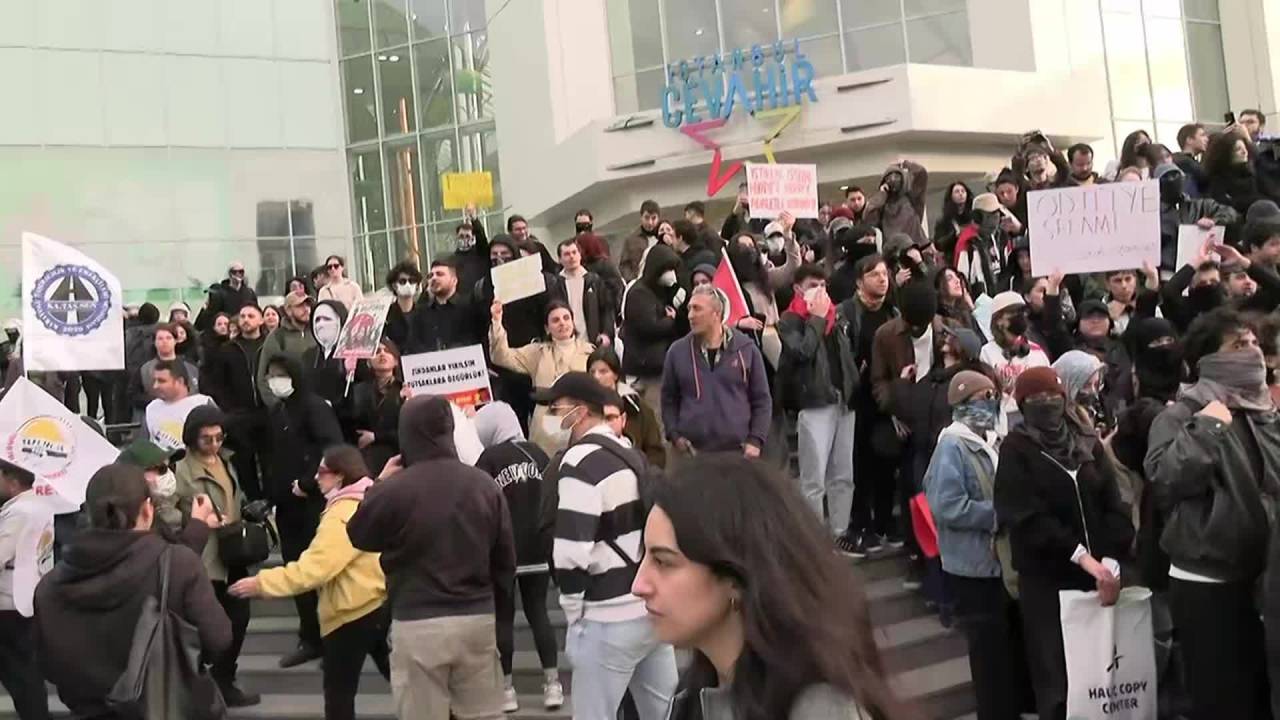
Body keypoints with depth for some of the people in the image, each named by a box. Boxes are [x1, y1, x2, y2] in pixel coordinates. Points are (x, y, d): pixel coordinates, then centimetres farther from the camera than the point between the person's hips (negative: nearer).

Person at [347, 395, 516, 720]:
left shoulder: (392, 489, -14)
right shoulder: (485, 484, 1)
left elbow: (358, 536, 5)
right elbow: (505, 559, 7)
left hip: (418, 625, -4)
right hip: (478, 619, 4)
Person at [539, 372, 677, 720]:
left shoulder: (580, 463, -14)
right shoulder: (632, 455, 13)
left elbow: (571, 552, -19)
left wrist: (574, 614, -7)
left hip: (610, 619, -9)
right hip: (655, 608, 9)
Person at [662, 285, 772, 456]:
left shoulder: (746, 349, 2)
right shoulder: (677, 351, 5)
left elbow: (762, 400, 6)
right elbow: (668, 400, 12)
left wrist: (755, 440, -3)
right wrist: (674, 435, -1)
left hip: (738, 452, 0)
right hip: (692, 452, 1)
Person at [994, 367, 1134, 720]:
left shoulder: (1089, 443, 7)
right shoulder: (1016, 450, -2)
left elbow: (1114, 507, 0)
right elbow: (1027, 516, -13)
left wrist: (1111, 561, -14)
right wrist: (1082, 556, -21)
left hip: (1098, 573, 3)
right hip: (1045, 578, -3)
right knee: (1055, 677, 0)